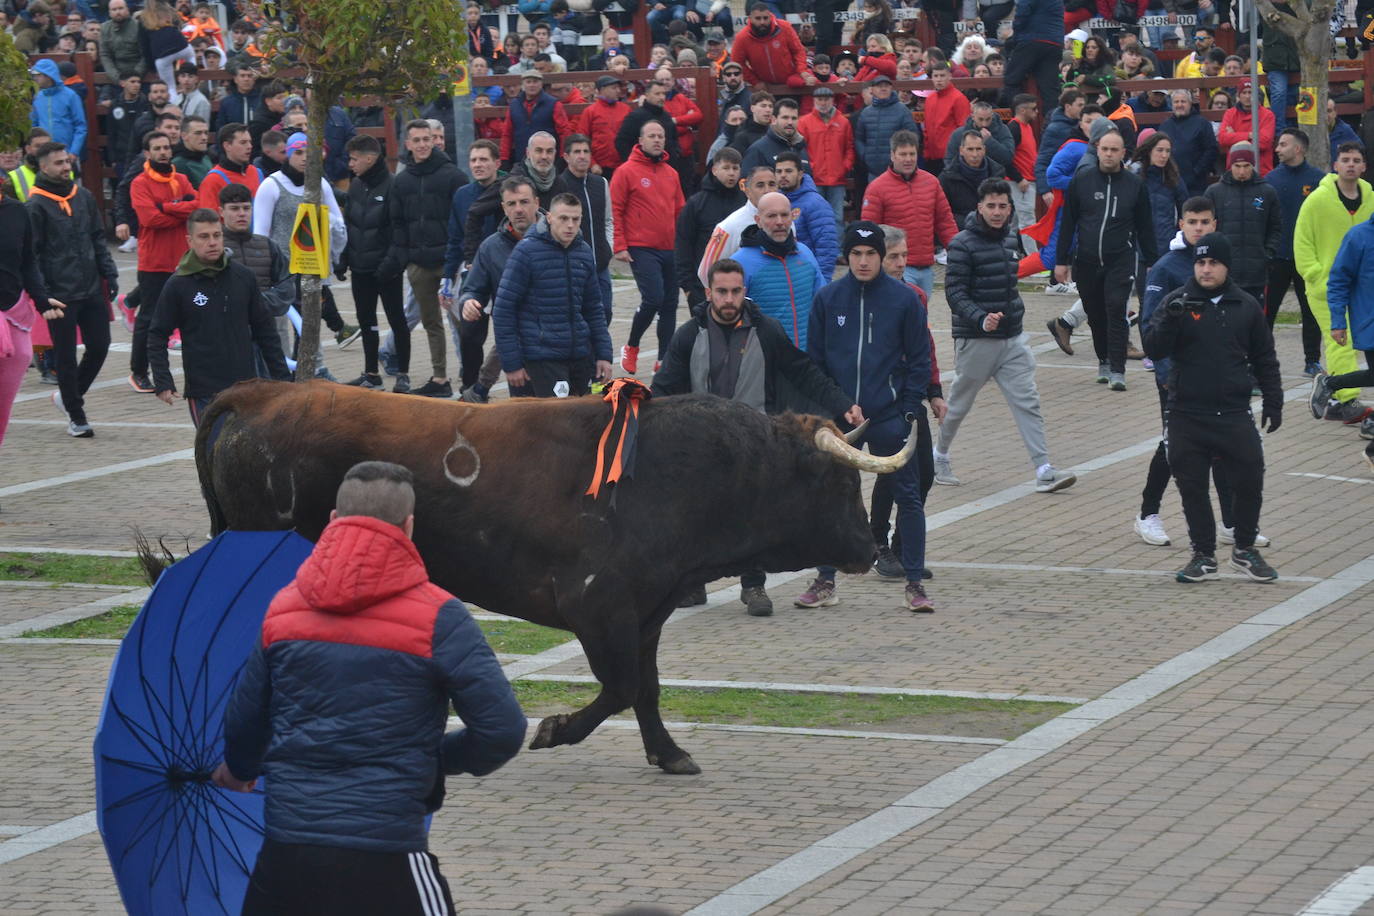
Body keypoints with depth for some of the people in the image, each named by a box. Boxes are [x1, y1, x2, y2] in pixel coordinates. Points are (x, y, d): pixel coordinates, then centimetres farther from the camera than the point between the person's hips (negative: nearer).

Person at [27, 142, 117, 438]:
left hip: (92, 290, 5)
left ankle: (69, 395, 27)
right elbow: (32, 254, -8)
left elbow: (98, 239, 16)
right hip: (60, 294, -5)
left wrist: (109, 274, 8)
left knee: (99, 346, 5)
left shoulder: (83, 196, 9)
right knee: (66, 356, 2)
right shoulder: (36, 205, -9)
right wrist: (41, 294, -13)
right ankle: (76, 417, 13)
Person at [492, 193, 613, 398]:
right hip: (540, 357, -6)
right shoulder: (527, 251, -8)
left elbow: (594, 309, 19)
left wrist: (603, 354, 11)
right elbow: (503, 310, -8)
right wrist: (511, 363, -10)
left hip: (581, 356, 6)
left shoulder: (584, 252, 10)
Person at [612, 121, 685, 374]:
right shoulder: (626, 172, -4)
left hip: (670, 249, 6)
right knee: (653, 299, -16)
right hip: (642, 249, -6)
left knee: (670, 304, 5)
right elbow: (615, 211, -6)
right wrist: (620, 246, -12)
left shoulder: (671, 173, 14)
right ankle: (631, 347, 5)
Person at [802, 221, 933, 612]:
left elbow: (919, 360, 3)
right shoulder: (828, 298, 3)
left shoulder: (905, 299, -1)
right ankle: (824, 581, 18)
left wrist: (910, 411, -5)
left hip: (890, 417, -1)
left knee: (908, 497, 1)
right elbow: (814, 358, 8)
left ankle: (914, 583, 8)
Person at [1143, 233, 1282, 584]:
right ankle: (1204, 556, 17)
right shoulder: (1178, 302, 0)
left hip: (1234, 415, 1)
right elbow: (1154, 350, -9)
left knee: (1250, 482, -2)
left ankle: (1244, 550, 17)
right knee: (1192, 488, 3)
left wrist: (1273, 402, 13)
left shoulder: (1246, 307, 7)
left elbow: (1264, 360, 16)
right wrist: (1170, 318, -25)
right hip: (1186, 417, -1)